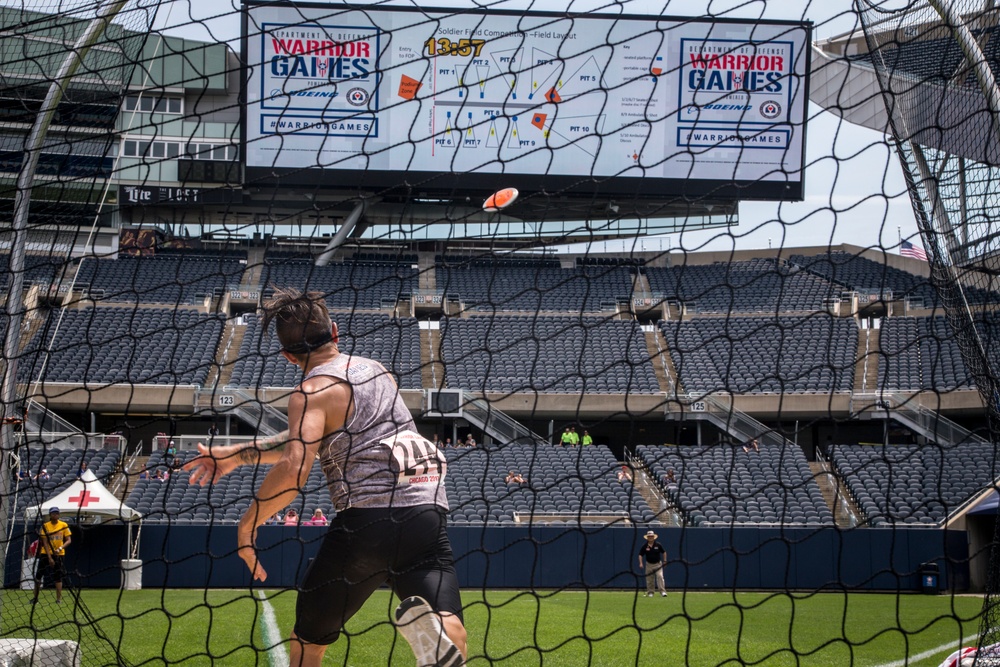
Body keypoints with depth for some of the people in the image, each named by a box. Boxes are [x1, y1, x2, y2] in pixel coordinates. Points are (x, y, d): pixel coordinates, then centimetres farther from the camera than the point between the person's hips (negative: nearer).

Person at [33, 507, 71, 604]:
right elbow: (45, 543, -7)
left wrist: (60, 548, -21)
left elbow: (69, 540, -2)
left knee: (58, 577, -1)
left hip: (59, 555, 0)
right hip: (46, 554, 0)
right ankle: (35, 597, 14)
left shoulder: (64, 525, -1)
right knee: (38, 576, 2)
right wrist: (49, 557, -14)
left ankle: (59, 598, 5)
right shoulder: (45, 526, -4)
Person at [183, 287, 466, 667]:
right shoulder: (377, 371, 22)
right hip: (428, 511, 5)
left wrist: (247, 524, -4)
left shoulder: (313, 392, 1)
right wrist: (237, 455, 34)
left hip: (367, 515, -5)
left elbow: (294, 468, -17)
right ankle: (426, 622, -43)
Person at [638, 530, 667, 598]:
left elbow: (664, 552, 9)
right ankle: (650, 592, 15)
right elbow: (640, 555, 1)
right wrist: (641, 563, -11)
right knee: (649, 579, 4)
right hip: (649, 565, 1)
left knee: (660, 576, -16)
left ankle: (663, 591, -18)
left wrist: (665, 561, 3)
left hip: (658, 564, -1)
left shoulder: (658, 545, -3)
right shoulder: (644, 546, -3)